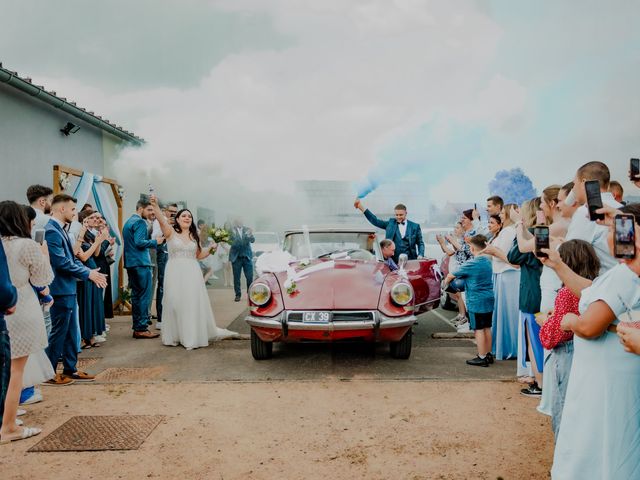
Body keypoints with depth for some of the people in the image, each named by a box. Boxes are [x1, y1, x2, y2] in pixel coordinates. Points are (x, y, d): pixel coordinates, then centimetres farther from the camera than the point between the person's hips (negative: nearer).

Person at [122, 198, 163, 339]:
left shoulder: (128, 222, 19)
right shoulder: (140, 222, -12)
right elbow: (139, 242, -22)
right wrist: (155, 242, -10)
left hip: (130, 263, 10)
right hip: (141, 263, -10)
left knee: (136, 295, 13)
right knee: (144, 295, -6)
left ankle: (137, 327, 17)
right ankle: (141, 328, -5)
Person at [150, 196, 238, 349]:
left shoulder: (194, 236, 12)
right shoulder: (171, 232, 0)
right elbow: (162, 220, -19)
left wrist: (210, 248, 3)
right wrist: (155, 206, -35)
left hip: (192, 273, 3)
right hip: (175, 273, -3)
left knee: (193, 303, 3)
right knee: (175, 303, 1)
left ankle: (193, 336, 12)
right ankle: (175, 336, 14)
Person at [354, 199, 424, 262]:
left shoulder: (415, 226, 8)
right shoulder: (391, 223, 10)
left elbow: (420, 243, 12)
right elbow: (375, 221, 7)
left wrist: (420, 255, -6)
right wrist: (361, 207, 0)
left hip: (410, 261, -1)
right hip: (393, 262, 1)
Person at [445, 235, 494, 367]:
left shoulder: (471, 264, -15)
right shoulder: (488, 261, 7)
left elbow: (452, 275, -7)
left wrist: (446, 280, 14)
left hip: (476, 301, -7)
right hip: (489, 300, 7)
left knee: (478, 329, -1)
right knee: (487, 328, 14)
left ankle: (482, 358, 3)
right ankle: (488, 355, 23)